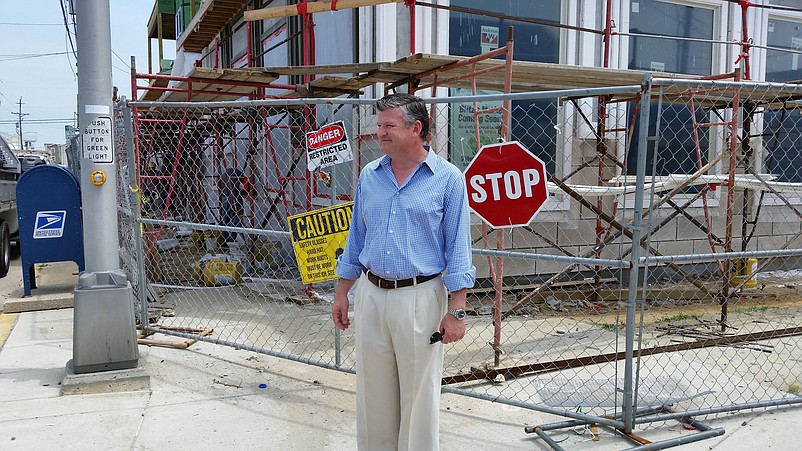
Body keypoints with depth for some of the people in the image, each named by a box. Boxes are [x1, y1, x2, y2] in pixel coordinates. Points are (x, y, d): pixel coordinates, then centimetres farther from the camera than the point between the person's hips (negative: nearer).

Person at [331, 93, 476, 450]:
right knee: (372, 390, 15)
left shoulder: (447, 178, -6)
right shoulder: (369, 176, 7)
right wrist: (341, 294, 13)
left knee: (419, 394, 8)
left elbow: (458, 249, -7)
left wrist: (456, 311, -11)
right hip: (370, 294, 5)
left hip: (419, 298, -4)